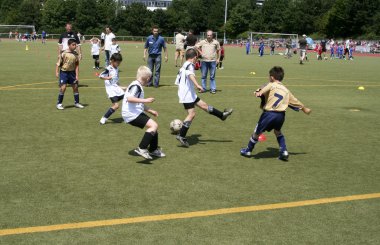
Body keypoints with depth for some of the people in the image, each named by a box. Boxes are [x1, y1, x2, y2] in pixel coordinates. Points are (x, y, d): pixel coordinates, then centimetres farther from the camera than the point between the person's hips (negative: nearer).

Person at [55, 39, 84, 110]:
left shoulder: (76, 54, 0)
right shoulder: (64, 54, -12)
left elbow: (77, 65, 3)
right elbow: (58, 63, -7)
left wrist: (77, 75, -1)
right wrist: (57, 72, -14)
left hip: (72, 72, 5)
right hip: (64, 72, -4)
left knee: (75, 87, 9)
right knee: (63, 88, -9)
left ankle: (77, 103, 24)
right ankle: (59, 103, 4)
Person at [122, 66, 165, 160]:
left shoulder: (139, 86, 19)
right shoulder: (135, 86, -14)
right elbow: (129, 98, -30)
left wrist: (151, 111, 30)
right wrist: (145, 100, -27)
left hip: (137, 113, 10)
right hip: (132, 114, -10)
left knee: (155, 126, 15)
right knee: (154, 125, -20)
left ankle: (153, 150, 29)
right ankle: (142, 148, -21)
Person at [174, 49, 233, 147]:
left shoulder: (183, 67, 18)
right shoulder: (190, 65, -10)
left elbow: (177, 82, 22)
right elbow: (190, 75, -32)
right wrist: (197, 85, -44)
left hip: (190, 94, 10)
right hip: (187, 95, -10)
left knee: (204, 105, 16)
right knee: (192, 114, -11)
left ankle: (222, 115, 26)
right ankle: (181, 136, -11)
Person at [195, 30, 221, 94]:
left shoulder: (216, 42, 4)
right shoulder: (202, 42, 4)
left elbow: (219, 50, 12)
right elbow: (196, 46, 15)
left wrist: (218, 59, 6)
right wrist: (200, 52, 6)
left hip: (213, 61, -1)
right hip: (204, 61, 1)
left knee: (212, 76, 1)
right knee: (203, 75, 6)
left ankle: (213, 89, 6)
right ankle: (203, 88, 14)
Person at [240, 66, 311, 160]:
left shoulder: (271, 85, 4)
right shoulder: (286, 90, 18)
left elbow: (263, 89, -20)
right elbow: (295, 101, 27)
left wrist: (258, 93, -41)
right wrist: (304, 109, 41)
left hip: (269, 113, -5)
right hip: (281, 115, 5)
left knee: (257, 132, 11)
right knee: (278, 131, 30)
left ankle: (248, 150, 26)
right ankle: (284, 152, 20)